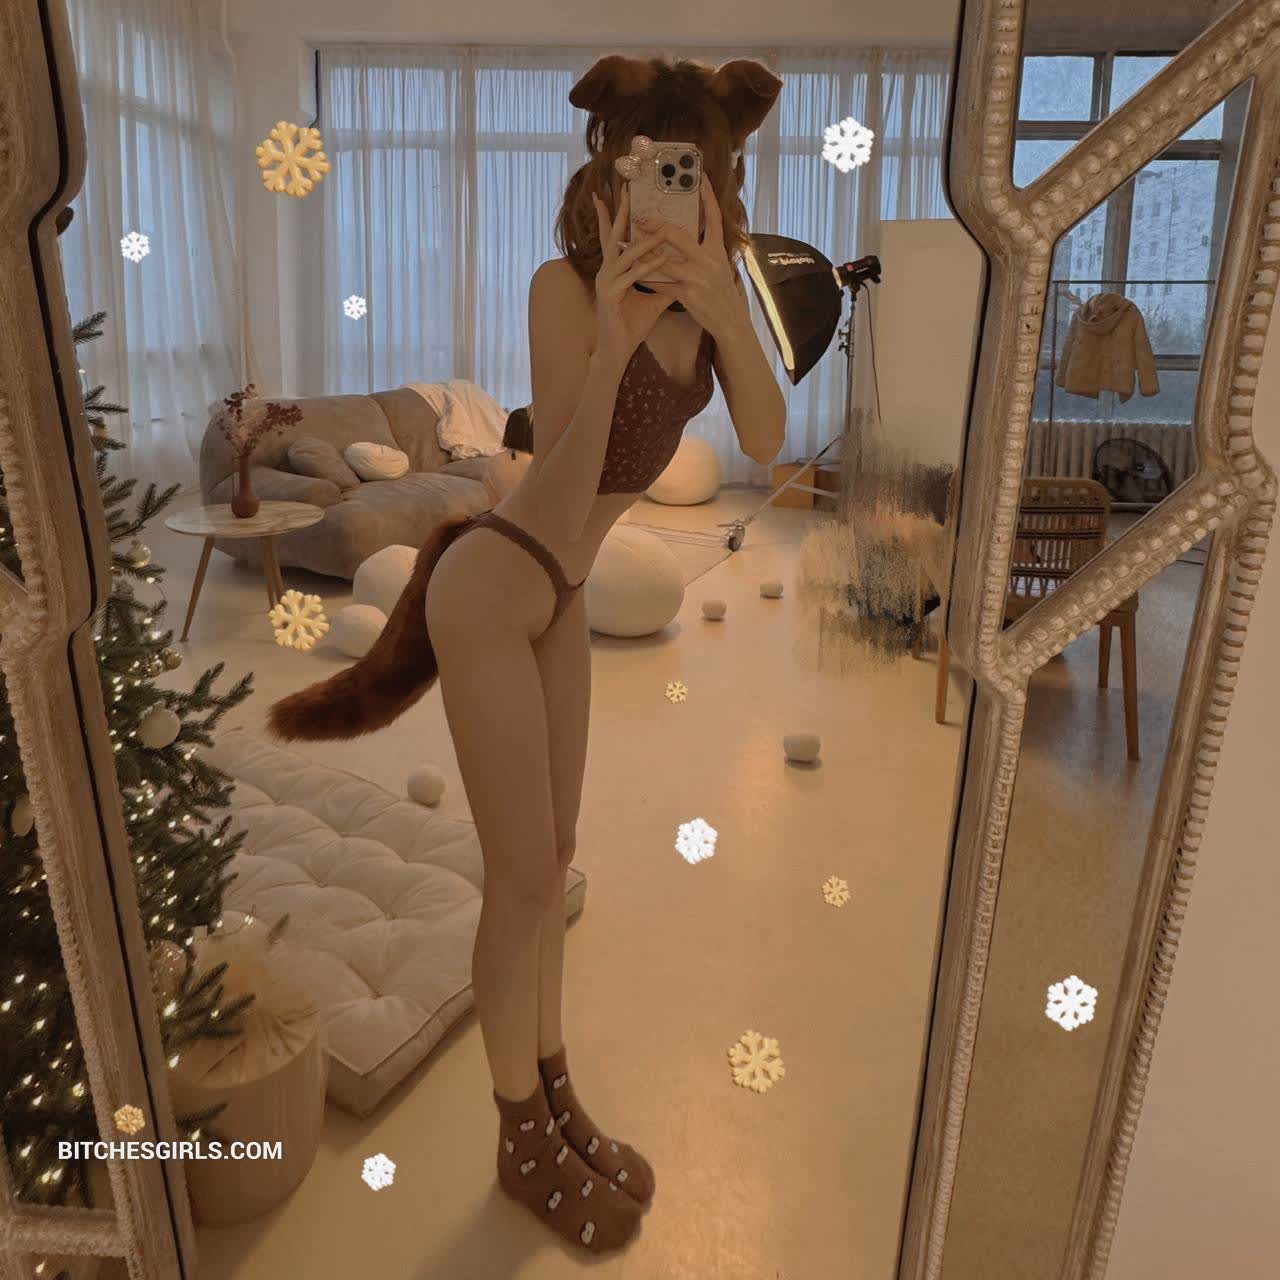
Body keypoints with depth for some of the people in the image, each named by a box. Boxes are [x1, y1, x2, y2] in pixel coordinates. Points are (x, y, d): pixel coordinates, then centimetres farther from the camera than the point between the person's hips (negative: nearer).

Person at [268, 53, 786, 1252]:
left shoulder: (704, 281, -1)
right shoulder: (565, 287, -22)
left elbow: (764, 441, -12)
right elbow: (561, 505, -28)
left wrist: (728, 313, -28)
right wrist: (614, 343, -40)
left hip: (555, 590, 8)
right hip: (493, 592, -7)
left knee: (552, 860, 15)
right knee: (524, 882, 1)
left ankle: (555, 1098, 35)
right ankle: (524, 1141, 25)